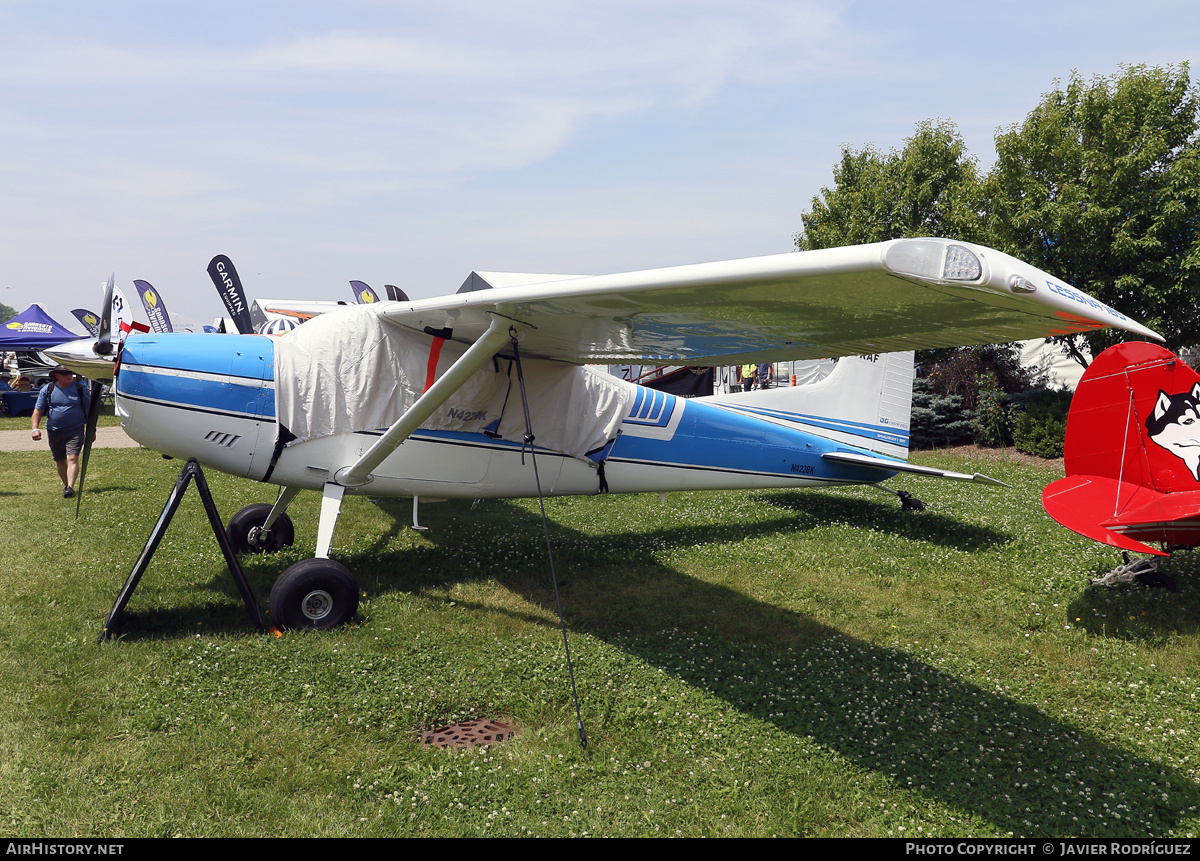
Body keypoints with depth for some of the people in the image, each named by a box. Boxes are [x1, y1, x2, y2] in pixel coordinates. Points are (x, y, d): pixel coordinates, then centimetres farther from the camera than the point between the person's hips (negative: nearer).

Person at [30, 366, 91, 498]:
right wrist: (35, 428, -10)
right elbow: (38, 410, 4)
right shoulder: (47, 390, 3)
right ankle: (66, 485, 30)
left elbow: (88, 410, 9)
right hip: (55, 431, 2)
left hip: (75, 431, -2)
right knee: (60, 462, 12)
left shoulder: (79, 388, 2)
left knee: (72, 458, -17)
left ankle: (70, 487, -23)